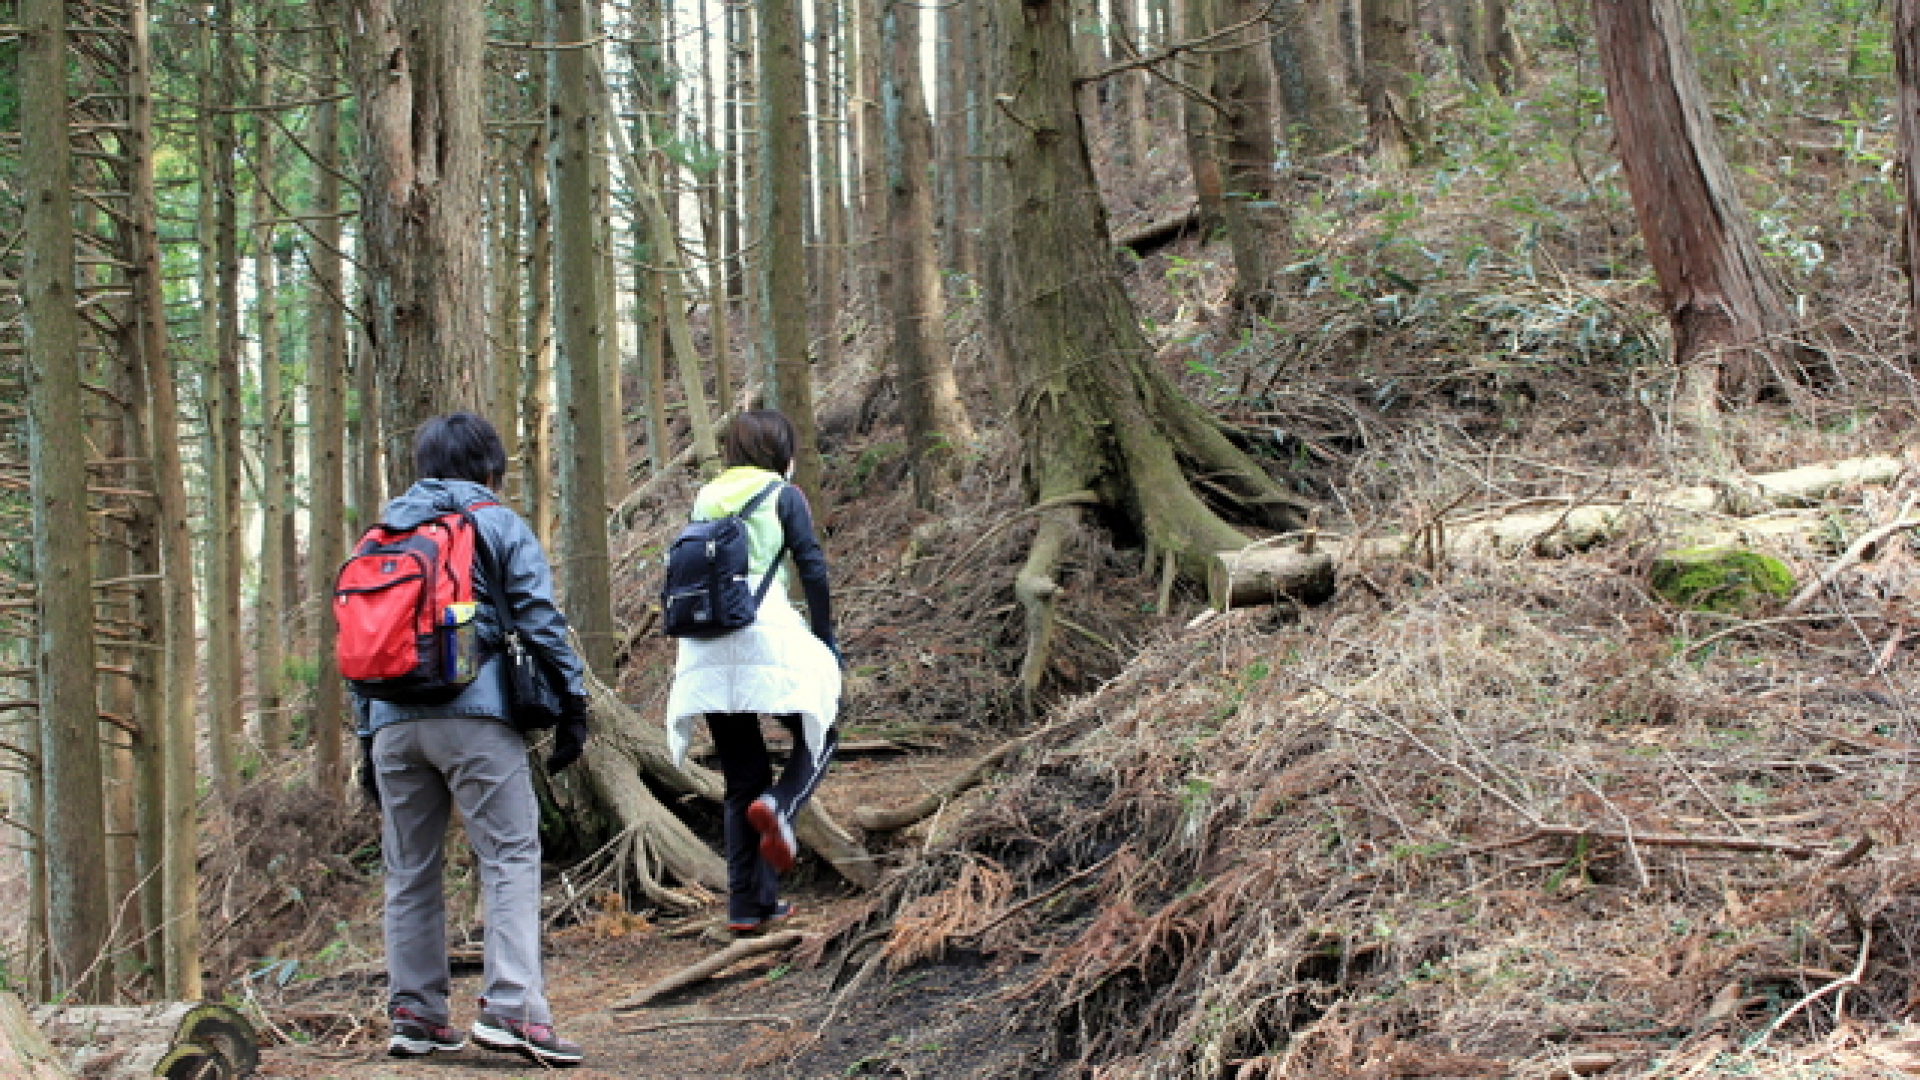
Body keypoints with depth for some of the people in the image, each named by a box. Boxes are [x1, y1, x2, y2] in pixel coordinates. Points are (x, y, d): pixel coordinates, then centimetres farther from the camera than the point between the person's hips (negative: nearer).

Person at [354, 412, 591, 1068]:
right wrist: (573, 706, 1)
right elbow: (541, 621, -4)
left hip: (394, 720, 5)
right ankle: (511, 1008, -18)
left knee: (410, 870, 12)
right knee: (510, 856, -6)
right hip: (476, 715, -5)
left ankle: (414, 1013, 14)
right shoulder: (499, 526, 4)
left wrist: (367, 740, 20)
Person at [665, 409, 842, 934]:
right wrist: (826, 642, 6)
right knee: (818, 736, 16)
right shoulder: (783, 497, 3)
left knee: (741, 777, 11)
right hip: (767, 636, -5)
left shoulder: (705, 500, 18)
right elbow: (814, 571, -3)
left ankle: (749, 904, 8)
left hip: (705, 650, 5)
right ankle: (780, 807, -15)